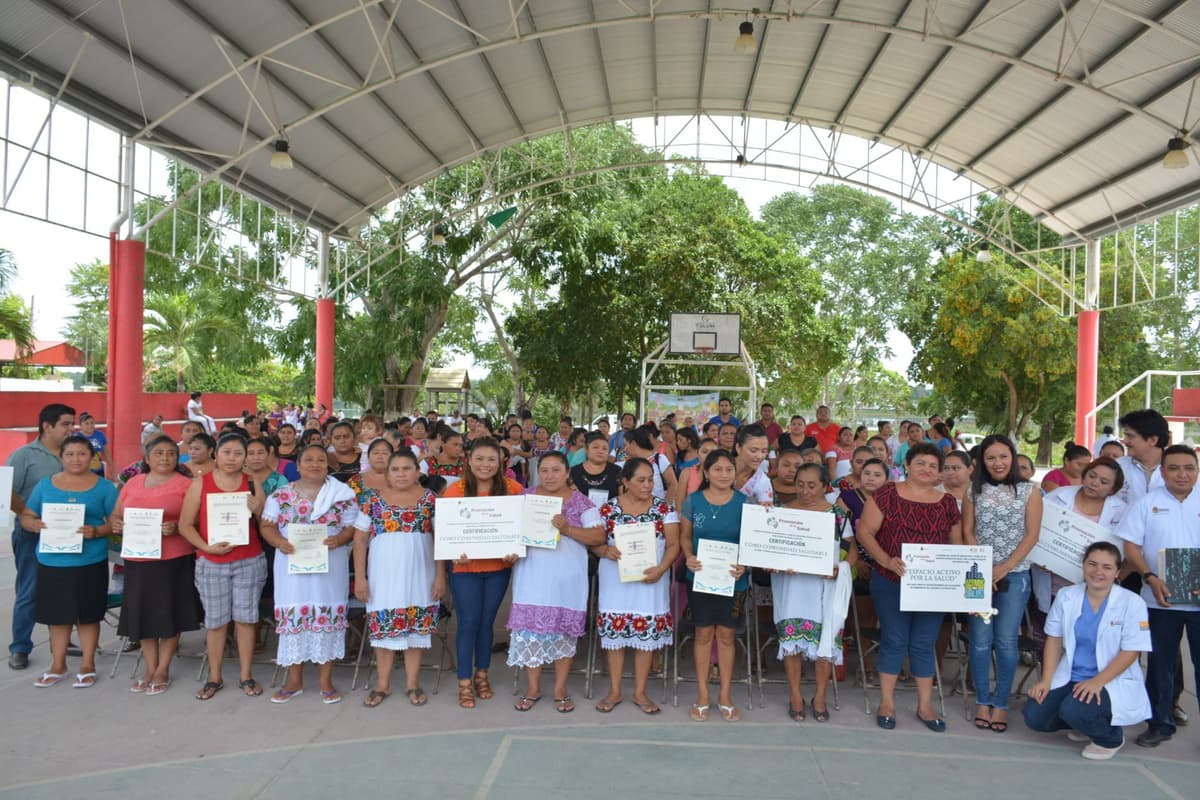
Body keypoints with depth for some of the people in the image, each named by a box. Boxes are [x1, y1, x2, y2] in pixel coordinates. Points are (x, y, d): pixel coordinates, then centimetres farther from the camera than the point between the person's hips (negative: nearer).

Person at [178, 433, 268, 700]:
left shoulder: (252, 485, 3)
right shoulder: (200, 484, 0)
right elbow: (185, 525, 0)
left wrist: (258, 510, -15)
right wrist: (207, 547, -13)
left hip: (249, 562, 1)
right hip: (211, 563, 0)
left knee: (245, 618, 5)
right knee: (215, 621, 6)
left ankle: (245, 676, 16)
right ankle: (214, 678, 19)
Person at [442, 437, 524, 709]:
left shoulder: (513, 489, -4)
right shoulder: (455, 490, -8)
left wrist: (515, 551, -15)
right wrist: (455, 552, -21)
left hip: (499, 567, 2)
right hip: (466, 567, -2)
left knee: (486, 622, 14)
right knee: (468, 623, 3)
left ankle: (481, 675, 31)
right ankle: (464, 683, 16)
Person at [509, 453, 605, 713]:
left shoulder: (580, 502, 0)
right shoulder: (525, 498, 7)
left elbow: (599, 536, -6)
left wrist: (568, 529, -19)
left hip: (567, 577, -1)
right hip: (532, 576, 2)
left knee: (565, 628, 5)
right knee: (529, 627, 2)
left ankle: (560, 689, 19)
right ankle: (533, 688, 17)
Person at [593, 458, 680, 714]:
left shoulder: (665, 509, 1)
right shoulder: (608, 508, 1)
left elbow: (673, 544, -3)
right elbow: (593, 541, 3)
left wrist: (661, 569, -18)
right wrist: (605, 550, -19)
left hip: (650, 580, 0)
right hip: (616, 580, 0)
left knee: (647, 633, 3)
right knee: (614, 631, 4)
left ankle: (640, 692, 18)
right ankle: (614, 691, 19)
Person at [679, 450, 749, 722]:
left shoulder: (744, 502, -2)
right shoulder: (693, 500, -1)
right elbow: (685, 535, 5)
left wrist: (745, 564, -15)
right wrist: (688, 556, -14)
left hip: (732, 578, 0)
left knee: (726, 634, 7)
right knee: (704, 633, 6)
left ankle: (725, 695, 21)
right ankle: (702, 695, 18)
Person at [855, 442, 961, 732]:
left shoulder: (948, 502, 7)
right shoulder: (887, 494, -4)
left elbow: (956, 545, 12)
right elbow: (864, 531, -8)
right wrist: (887, 561, -19)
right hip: (891, 583, -3)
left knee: (924, 644, 8)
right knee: (894, 640, 3)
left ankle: (925, 705, 21)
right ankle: (886, 702, 17)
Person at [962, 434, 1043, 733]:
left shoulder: (1029, 491, 2)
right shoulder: (974, 490, 5)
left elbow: (1031, 535, -3)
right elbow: (967, 532, 3)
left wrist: (1004, 568, -10)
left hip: (1015, 575, -1)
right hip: (979, 573, 1)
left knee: (1006, 641, -1)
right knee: (980, 640, 1)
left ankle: (1001, 703, 11)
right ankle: (982, 700, 13)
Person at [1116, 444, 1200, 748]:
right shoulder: (1147, 503, 4)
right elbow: (1130, 545, 0)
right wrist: (1150, 578, -13)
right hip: (1160, 598, 0)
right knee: (1160, 663, 10)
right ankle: (1160, 723, 22)